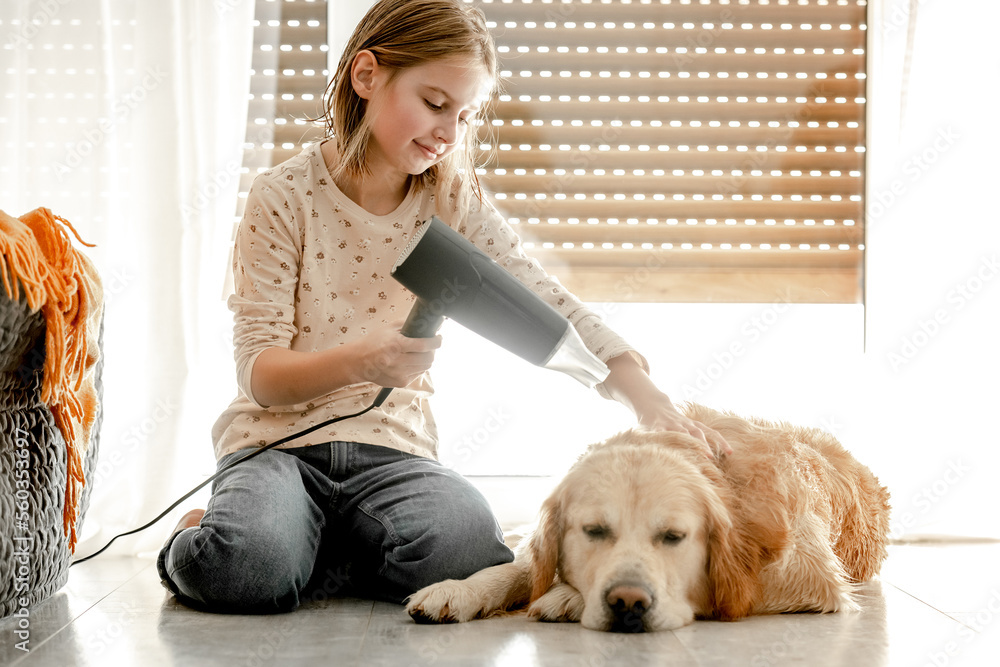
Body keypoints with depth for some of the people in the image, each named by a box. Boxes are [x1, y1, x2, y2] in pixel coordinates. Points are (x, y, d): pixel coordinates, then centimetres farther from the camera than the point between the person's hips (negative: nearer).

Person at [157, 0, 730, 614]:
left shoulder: (455, 204, 5)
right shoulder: (285, 197, -5)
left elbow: (547, 304, -4)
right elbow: (257, 369, -9)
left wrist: (645, 395, -20)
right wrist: (357, 361, -29)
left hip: (394, 447, 3)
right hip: (279, 438, -2)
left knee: (471, 561, -29)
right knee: (245, 568, -34)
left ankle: (306, 548, -2)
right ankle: (202, 539, 4)